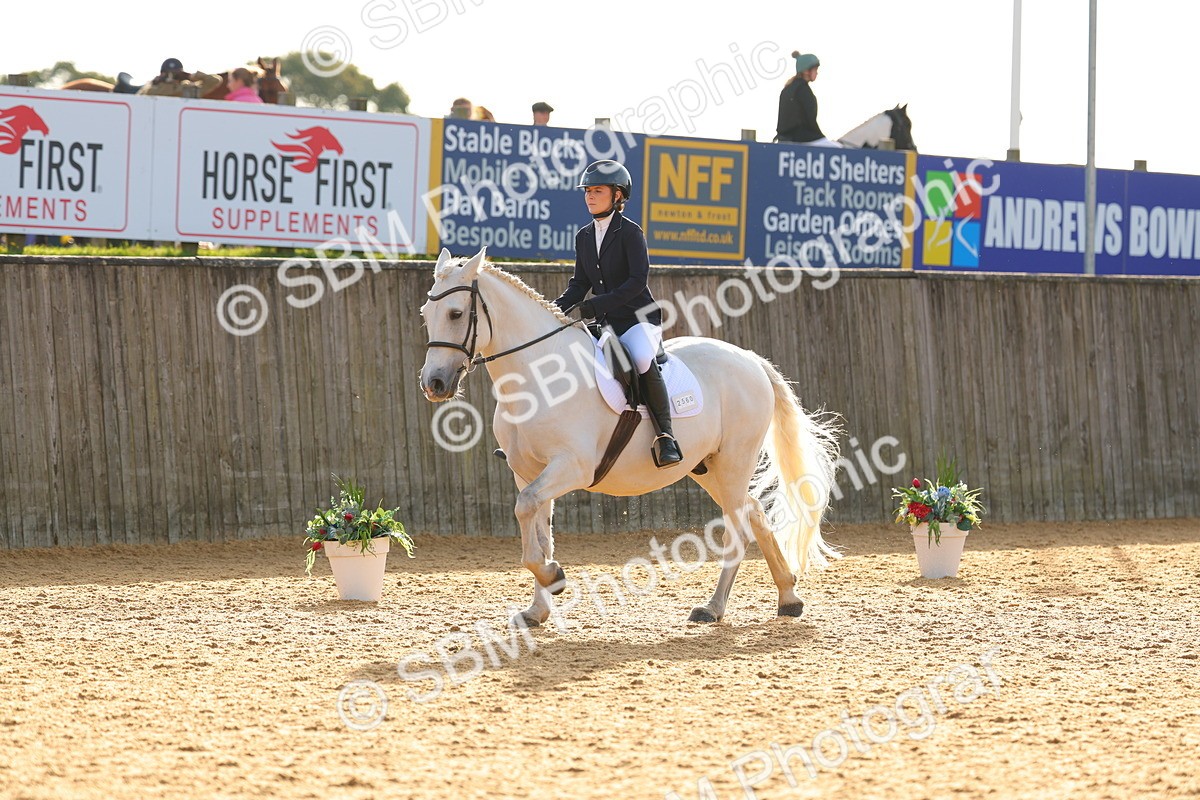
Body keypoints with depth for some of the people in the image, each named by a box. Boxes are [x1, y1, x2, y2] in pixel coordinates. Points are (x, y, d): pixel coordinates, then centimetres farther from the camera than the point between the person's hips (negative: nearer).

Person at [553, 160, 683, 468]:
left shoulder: (630, 232, -8)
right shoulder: (584, 237, 12)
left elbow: (638, 281, -18)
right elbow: (580, 285, 15)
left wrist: (594, 306, -26)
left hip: (638, 318, -7)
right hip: (605, 324, 7)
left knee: (643, 360, -37)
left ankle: (665, 436, -34)